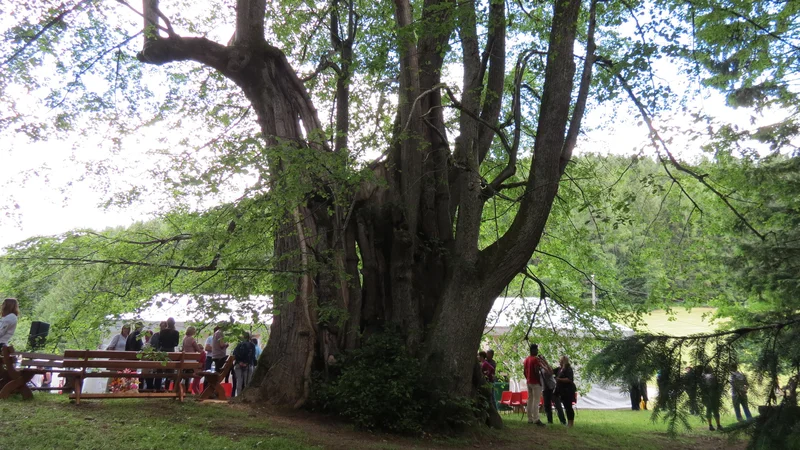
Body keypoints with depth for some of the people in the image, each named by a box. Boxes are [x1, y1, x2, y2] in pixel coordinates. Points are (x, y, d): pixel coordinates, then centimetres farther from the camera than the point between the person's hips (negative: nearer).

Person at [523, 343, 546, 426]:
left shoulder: (526, 359, 11)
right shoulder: (536, 359, -15)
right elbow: (536, 371, -21)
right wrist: (540, 381, -13)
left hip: (529, 382, 8)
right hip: (535, 382, -8)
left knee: (530, 400, 10)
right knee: (536, 401, -9)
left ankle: (530, 419, 13)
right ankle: (536, 419, -13)